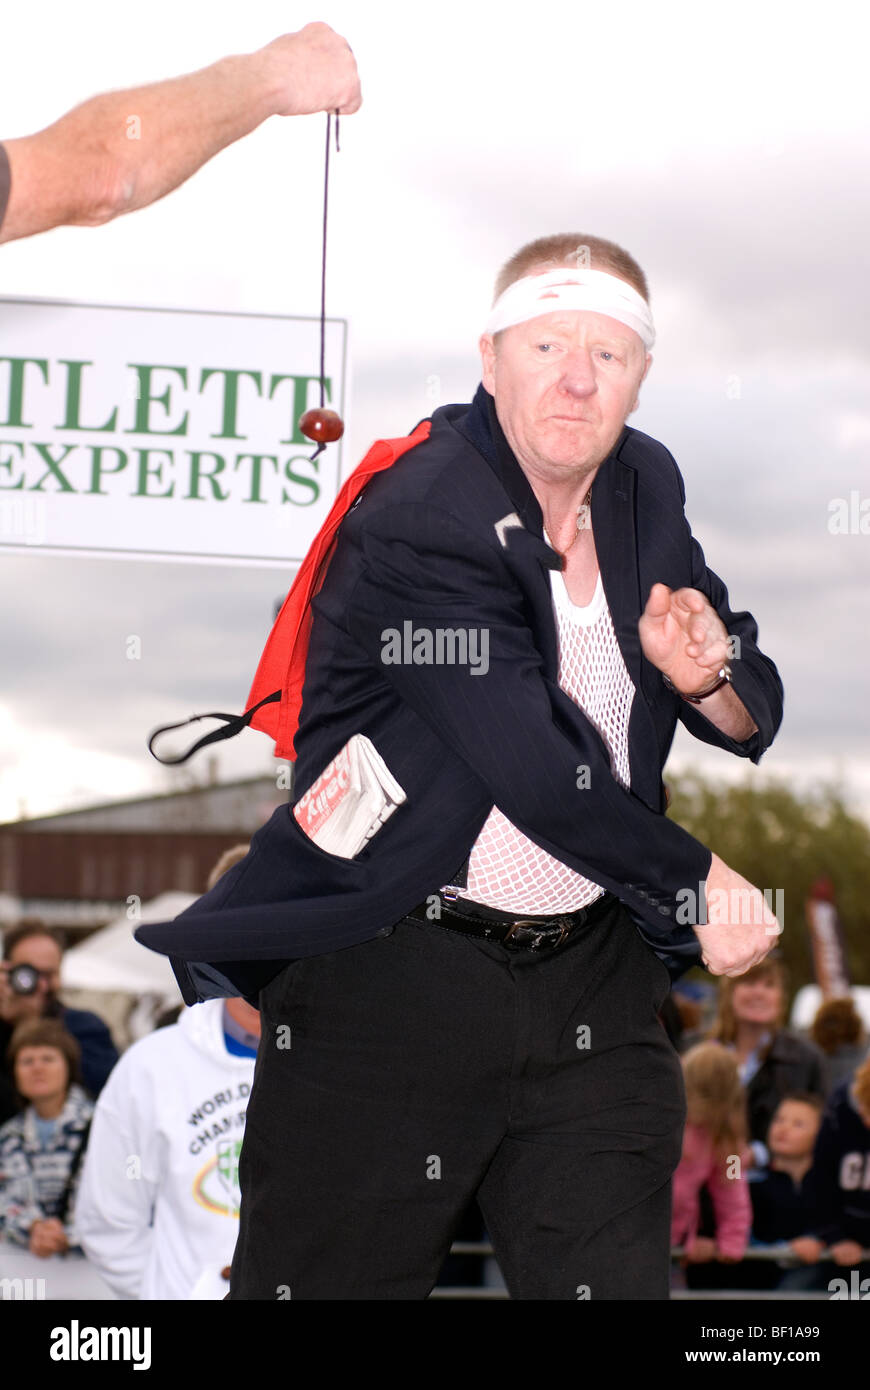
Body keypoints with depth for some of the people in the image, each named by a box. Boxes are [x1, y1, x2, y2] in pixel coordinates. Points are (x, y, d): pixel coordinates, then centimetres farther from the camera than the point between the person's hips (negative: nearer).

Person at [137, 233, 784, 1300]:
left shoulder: (646, 488, 8)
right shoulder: (417, 519, -16)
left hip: (593, 971, 6)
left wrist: (708, 679, -11)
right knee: (335, 1274, 2)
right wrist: (699, 890, -10)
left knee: (615, 1280, 6)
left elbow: (752, 721, 14)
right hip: (391, 971, -6)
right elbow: (540, 774, -20)